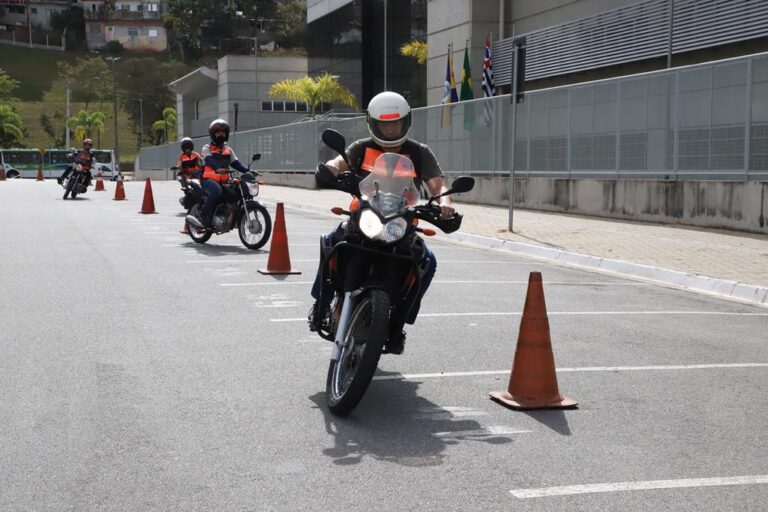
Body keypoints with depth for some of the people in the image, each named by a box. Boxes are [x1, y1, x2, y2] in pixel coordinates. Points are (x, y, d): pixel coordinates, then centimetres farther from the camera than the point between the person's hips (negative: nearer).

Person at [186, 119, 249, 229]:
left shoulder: (228, 150, 24)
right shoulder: (207, 148, 6)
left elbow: (236, 164, 20)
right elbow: (209, 160, -13)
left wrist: (247, 171, 3)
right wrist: (218, 169, -34)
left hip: (224, 181, 6)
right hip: (209, 179, -6)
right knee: (217, 191, -37)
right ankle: (202, 217, -33)